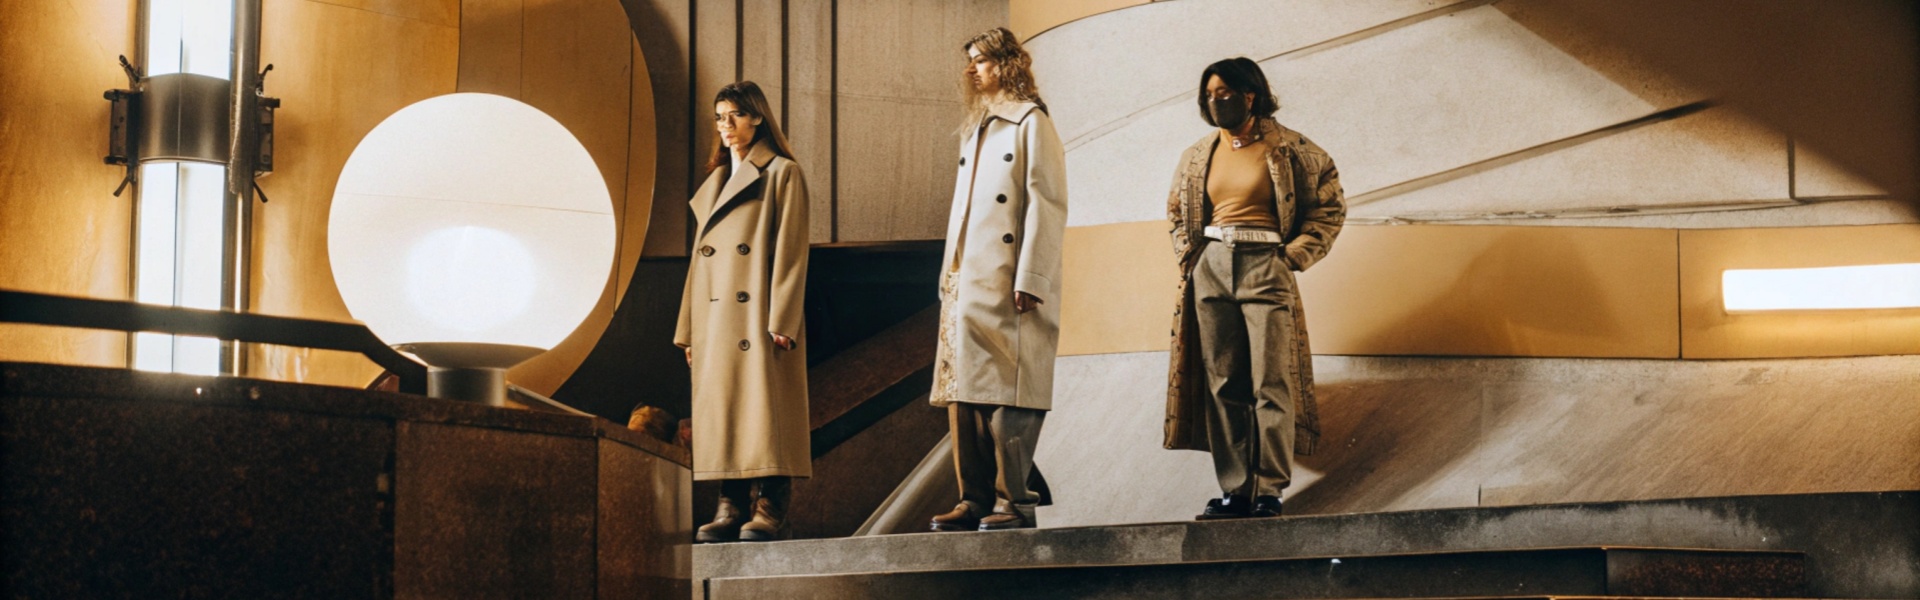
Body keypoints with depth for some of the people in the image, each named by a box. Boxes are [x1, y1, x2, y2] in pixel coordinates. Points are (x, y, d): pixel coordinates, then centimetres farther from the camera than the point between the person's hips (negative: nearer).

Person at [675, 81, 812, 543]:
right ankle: (732, 508, 4)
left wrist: (781, 321, -16)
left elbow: (791, 252, -7)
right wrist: (687, 327, 13)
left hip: (758, 313, -7)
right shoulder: (714, 183, 20)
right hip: (714, 315, 7)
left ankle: (771, 511, -10)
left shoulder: (782, 174, 0)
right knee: (719, 412, 2)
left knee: (763, 408, -9)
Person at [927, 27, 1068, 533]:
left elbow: (1047, 205, -9)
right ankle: (976, 500, 6)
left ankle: (1015, 501, -8)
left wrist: (1030, 281, -17)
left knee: (1009, 396, -9)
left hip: (1010, 286, -8)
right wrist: (948, 275, 13)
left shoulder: (1030, 123, -1)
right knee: (963, 393, 4)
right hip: (966, 287, 8)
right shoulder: (975, 131, 23)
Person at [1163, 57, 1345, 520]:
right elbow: (1178, 211, 28)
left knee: (1271, 384, -8)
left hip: (1265, 267, -4)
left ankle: (1269, 491, -6)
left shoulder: (1288, 149, 0)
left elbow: (1330, 206, 4)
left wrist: (1295, 254, -3)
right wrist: (1188, 255, 12)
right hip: (1211, 270, 4)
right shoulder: (1198, 156, 14)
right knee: (1222, 385, 2)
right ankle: (1234, 490, 4)